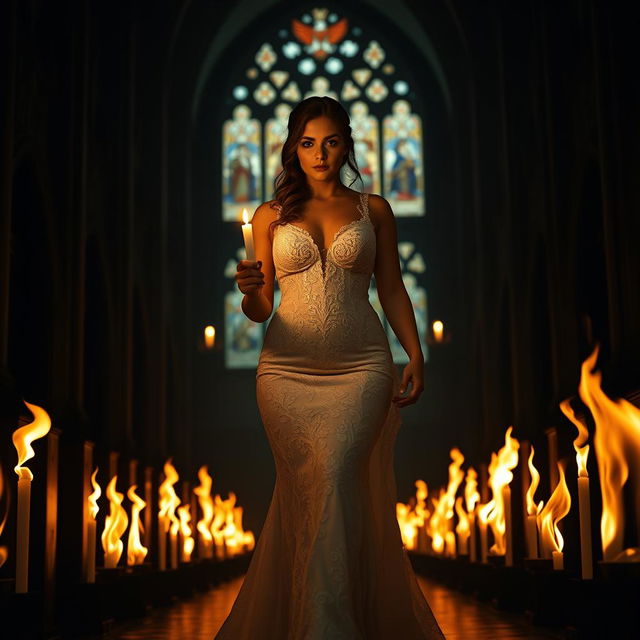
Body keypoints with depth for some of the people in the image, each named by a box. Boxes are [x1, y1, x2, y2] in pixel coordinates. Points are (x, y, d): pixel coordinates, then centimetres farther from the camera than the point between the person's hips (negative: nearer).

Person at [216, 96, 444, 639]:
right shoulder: (271, 216, 12)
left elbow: (393, 290, 13)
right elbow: (260, 310, 10)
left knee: (335, 479, -18)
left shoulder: (373, 210, 13)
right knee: (302, 489, -3)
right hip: (287, 368, 1)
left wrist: (416, 356, 1)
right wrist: (250, 292, -14)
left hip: (361, 367, -1)